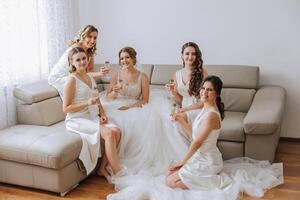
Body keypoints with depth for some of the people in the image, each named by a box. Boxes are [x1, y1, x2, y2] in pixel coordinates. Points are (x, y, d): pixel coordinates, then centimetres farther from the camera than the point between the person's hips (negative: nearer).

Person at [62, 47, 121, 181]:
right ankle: (118, 174, -17)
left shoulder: (90, 78, 13)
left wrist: (102, 114, 1)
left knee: (116, 131, -17)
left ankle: (103, 168, -4)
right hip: (77, 120, -7)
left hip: (93, 117, 7)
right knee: (109, 134, -25)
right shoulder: (72, 80, -10)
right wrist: (87, 103, -21)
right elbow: (66, 108, -12)